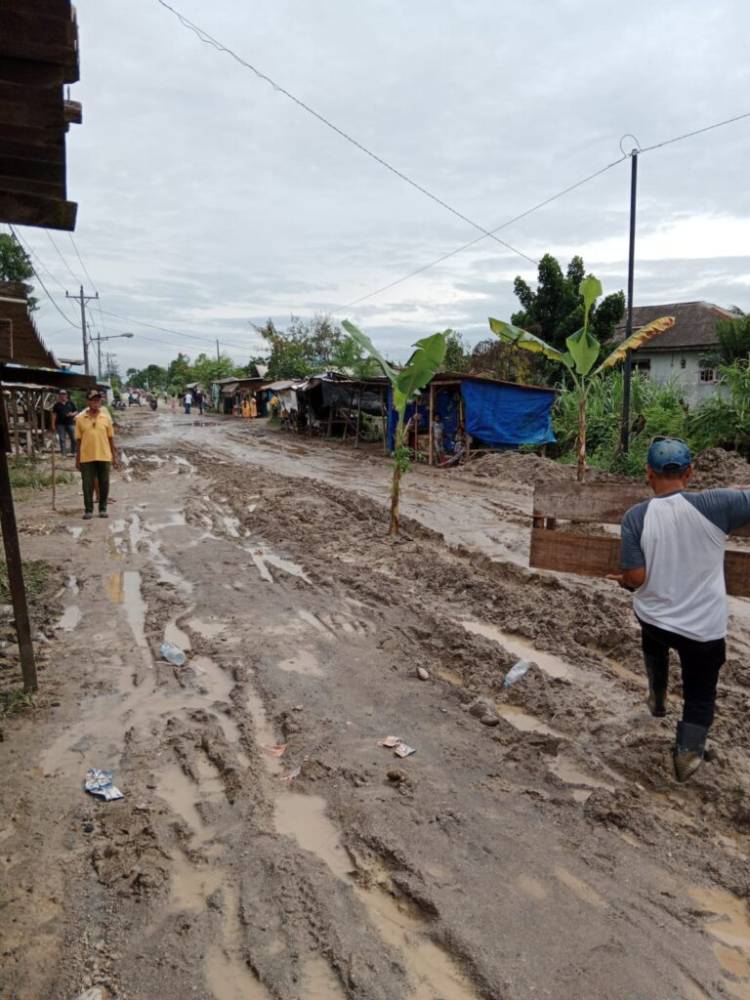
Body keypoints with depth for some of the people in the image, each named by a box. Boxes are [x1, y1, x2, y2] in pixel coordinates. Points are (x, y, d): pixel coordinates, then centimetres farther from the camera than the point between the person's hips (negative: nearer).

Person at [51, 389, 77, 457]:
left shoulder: (71, 403, 9)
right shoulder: (57, 405, 7)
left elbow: (76, 411, 12)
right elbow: (54, 415, 4)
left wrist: (72, 414, -11)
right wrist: (53, 425, -2)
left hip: (70, 423, 0)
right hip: (60, 424, 0)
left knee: (74, 438, 0)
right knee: (62, 439, 0)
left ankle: (73, 452, 14)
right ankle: (63, 454, 4)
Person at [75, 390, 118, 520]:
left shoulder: (106, 417, 3)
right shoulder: (80, 418, 0)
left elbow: (111, 438, 6)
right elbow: (78, 440, 4)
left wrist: (114, 456, 4)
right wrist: (77, 459, 4)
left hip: (104, 456, 1)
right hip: (86, 457, -1)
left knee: (104, 484, 7)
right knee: (87, 485, 3)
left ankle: (103, 509, 19)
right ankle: (88, 510, 14)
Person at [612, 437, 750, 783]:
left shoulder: (636, 516, -18)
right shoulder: (713, 505, -22)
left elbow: (636, 577, -18)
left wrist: (623, 580, 5)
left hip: (654, 617, 2)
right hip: (704, 627, -2)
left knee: (656, 646, 39)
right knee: (700, 695, 22)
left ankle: (657, 699, 53)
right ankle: (688, 752, 21)